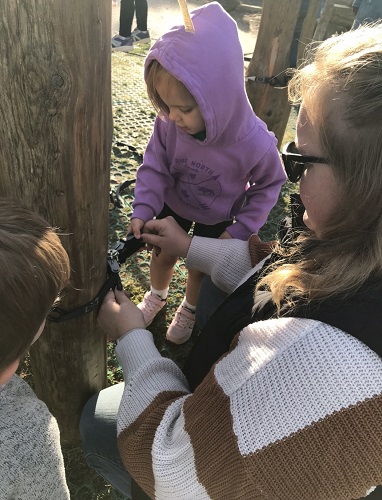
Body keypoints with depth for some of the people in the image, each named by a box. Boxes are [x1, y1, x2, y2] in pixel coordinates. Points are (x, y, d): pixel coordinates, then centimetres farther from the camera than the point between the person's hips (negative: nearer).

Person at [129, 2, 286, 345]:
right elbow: (155, 167, -16)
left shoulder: (255, 143, -35)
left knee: (200, 269, 16)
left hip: (216, 218, -1)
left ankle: (189, 309, 50)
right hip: (172, 205, 2)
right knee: (161, 256, 19)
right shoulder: (169, 123, -31)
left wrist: (240, 229, -18)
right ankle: (157, 295, 53)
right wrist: (143, 210, -29)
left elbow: (270, 184, -15)